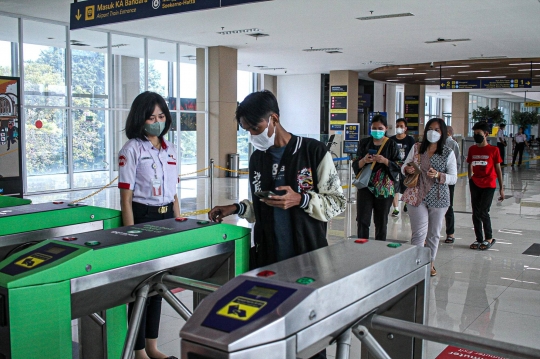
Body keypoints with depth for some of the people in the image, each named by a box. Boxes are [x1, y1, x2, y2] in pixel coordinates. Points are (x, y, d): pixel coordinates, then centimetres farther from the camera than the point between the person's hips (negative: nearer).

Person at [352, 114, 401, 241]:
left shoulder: (391, 145, 2)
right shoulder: (364, 143, 7)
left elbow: (398, 167, -2)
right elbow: (355, 165, 6)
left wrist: (385, 161, -20)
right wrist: (363, 161, -16)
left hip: (384, 187, -1)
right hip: (366, 185, 1)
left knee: (381, 221, 7)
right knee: (362, 220, -6)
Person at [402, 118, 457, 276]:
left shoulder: (448, 153, 0)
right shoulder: (417, 148, 5)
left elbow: (454, 178, -2)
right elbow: (404, 167, 11)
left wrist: (438, 175, -21)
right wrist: (407, 170, -12)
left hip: (438, 198, 0)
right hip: (417, 196, 0)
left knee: (434, 233, 11)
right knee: (419, 232, -7)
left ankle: (430, 263, 29)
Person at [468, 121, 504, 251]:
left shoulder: (493, 150, -4)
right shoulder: (472, 149, 5)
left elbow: (498, 170, -1)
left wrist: (501, 188, 0)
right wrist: (470, 180, 12)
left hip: (489, 185, -4)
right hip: (475, 184, 4)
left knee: (483, 212, -8)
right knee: (475, 213, 5)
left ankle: (489, 238, 10)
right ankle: (479, 239, 16)